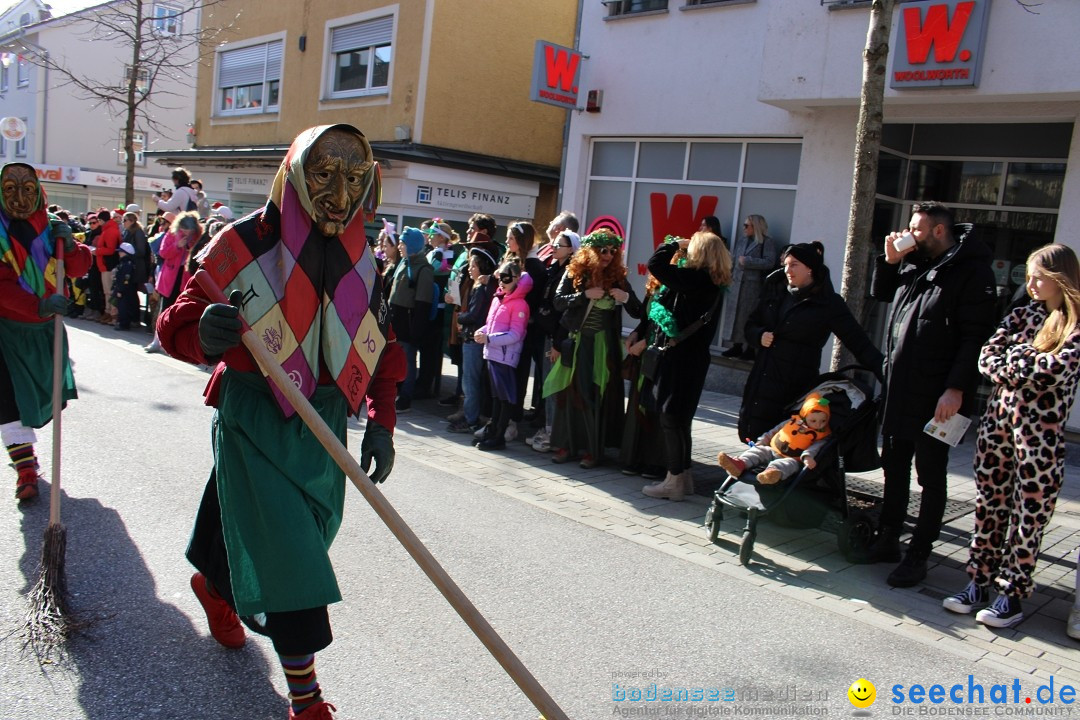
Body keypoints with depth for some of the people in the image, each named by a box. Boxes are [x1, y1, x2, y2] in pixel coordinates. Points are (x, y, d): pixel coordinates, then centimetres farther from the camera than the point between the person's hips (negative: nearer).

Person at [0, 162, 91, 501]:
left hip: (45, 328, 5)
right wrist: (38, 307, -35)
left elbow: (79, 268, -2)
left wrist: (68, 244, -23)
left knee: (45, 391, 18)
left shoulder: (48, 227, 2)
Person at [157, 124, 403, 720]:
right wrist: (204, 335, -33)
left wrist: (381, 423, 2)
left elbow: (380, 347, 10)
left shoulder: (362, 259, 2)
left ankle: (215, 585, 52)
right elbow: (175, 324, -10)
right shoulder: (246, 244, -13)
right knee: (284, 549, -6)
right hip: (252, 419, -5)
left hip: (324, 426, 5)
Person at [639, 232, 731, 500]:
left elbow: (656, 264, -20)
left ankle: (674, 480, 4)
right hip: (694, 357, 9)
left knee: (670, 419, -2)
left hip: (680, 358, -9)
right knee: (680, 419, 17)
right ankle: (684, 475, 25)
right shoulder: (713, 284, 10)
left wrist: (675, 244, -5)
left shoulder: (696, 279, -18)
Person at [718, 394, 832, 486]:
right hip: (772, 452, 5)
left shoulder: (821, 436, 3)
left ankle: (774, 472, -72)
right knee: (758, 450, -17)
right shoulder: (791, 422, 12)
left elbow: (814, 448, -15)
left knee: (790, 463, -37)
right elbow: (772, 432, 19)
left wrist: (807, 457, -35)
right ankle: (739, 464, -45)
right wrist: (760, 442, 12)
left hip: (792, 459, -5)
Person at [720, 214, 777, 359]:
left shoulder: (767, 242, -3)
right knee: (735, 314, 5)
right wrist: (730, 276, 0)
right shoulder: (741, 241, 15)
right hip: (737, 283, 6)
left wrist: (747, 261, -13)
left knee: (750, 316, -3)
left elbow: (770, 262, -14)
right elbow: (733, 260, 14)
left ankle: (751, 348, 5)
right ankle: (737, 346, 12)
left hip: (754, 285, -6)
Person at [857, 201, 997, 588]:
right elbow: (880, 294, 27)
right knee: (894, 468, 16)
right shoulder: (913, 264, 12)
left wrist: (956, 388, -23)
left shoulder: (972, 272, -12)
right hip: (897, 389, 8)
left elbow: (975, 338, -17)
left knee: (931, 476, 4)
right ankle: (888, 540, 29)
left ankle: (918, 555, 13)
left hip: (936, 395, -8)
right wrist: (889, 260, 9)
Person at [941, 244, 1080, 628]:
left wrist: (1015, 357, -8)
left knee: (1028, 516, 4)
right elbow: (987, 356, 2)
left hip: (1041, 429, -5)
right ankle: (979, 582, 21)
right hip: (998, 419, 5)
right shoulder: (1023, 314, 11)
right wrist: (1024, 369, -13)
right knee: (988, 506, 10)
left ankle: (1013, 593, 14)